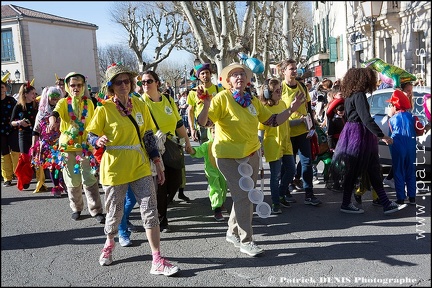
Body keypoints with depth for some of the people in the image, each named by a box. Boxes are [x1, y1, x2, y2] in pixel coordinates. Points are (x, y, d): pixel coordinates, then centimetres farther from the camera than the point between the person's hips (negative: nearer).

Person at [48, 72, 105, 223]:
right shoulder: (63, 102, 1)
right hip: (67, 146, 0)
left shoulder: (89, 103, 6)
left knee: (90, 179, -4)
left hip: (85, 146, 0)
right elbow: (55, 113, -21)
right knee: (72, 181, 8)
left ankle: (96, 211, 4)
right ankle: (76, 208, 25)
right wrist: (52, 120, -44)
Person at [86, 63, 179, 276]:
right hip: (115, 168, -3)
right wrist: (99, 141, -25)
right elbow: (91, 136, -1)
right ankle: (109, 243, 43)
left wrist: (158, 164, 7)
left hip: (140, 167, 3)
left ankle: (157, 262, 3)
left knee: (150, 212, -3)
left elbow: (148, 136, 9)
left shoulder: (139, 106, 5)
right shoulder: (104, 109, -6)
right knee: (115, 213, 11)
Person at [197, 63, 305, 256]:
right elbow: (204, 123, -20)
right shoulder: (222, 98, -12)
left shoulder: (253, 101, 7)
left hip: (251, 154, 7)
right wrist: (206, 105, -38)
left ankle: (233, 232, 34)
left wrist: (291, 109, 2)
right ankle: (246, 241, 8)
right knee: (243, 197, -6)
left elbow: (272, 121, 11)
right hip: (229, 157, -7)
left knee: (245, 196, 15)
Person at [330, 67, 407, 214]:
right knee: (353, 171, 1)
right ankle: (346, 204, 13)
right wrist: (382, 136, -24)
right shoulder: (359, 95, -16)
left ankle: (386, 204, 13)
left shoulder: (350, 96, 14)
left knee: (374, 170, 9)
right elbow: (366, 119, -24)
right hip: (358, 134, -10)